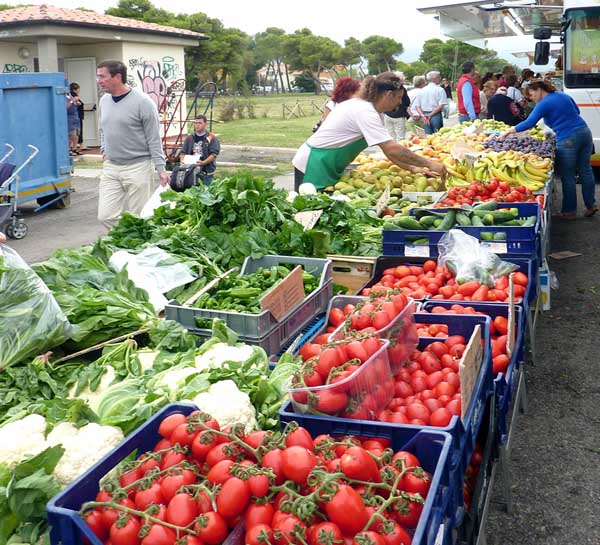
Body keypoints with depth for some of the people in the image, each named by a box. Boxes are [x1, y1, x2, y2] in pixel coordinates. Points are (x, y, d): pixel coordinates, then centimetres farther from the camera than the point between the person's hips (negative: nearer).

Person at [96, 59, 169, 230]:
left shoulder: (142, 102, -10)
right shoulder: (104, 100, 10)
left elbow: (154, 139, -10)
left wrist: (161, 169, -13)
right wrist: (105, 151, 15)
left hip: (138, 167, -6)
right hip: (110, 167, 6)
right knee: (106, 216, 1)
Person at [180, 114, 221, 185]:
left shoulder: (211, 138, 0)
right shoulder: (189, 138, 13)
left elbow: (214, 154, -8)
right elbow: (183, 152, 15)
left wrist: (203, 162, -22)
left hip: (206, 171, -4)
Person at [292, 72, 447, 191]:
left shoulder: (367, 108, 7)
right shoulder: (365, 112, -22)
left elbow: (388, 149, 9)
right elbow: (392, 149, -29)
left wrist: (412, 168, -1)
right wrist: (429, 163, -22)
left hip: (328, 167, 10)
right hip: (314, 166, -10)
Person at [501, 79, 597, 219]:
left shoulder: (544, 104, -8)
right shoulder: (563, 95, 15)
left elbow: (529, 123, -13)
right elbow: (576, 111, 25)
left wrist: (509, 131, -7)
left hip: (567, 139, -8)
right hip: (584, 132, 8)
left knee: (567, 176, 1)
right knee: (585, 170, 13)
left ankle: (569, 211, 8)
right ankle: (591, 205, 19)